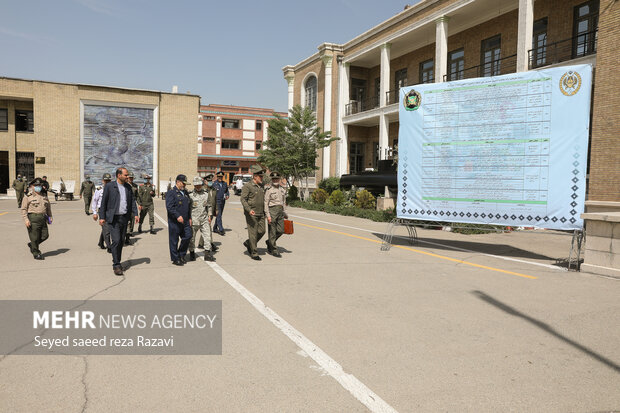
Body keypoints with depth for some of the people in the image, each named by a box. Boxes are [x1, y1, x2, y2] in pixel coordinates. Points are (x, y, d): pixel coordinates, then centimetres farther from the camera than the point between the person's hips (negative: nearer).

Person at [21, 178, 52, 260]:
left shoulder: (44, 197, 17)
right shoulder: (28, 197, -1)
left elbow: (48, 207, 26)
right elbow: (24, 209, -6)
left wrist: (50, 216, 19)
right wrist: (26, 219, -15)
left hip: (43, 219, 6)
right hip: (33, 219, -6)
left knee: (45, 235, 4)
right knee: (34, 237, -2)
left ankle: (31, 245, 29)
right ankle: (36, 253, 10)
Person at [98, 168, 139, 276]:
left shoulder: (128, 187, 11)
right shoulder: (109, 187, -3)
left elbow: (132, 201, 12)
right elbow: (103, 203, -1)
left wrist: (135, 214, 1)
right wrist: (102, 217, -5)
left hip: (124, 218, 5)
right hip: (113, 219, -5)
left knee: (122, 241, 9)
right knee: (116, 241, -12)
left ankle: (117, 263, 21)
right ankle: (116, 265, -5)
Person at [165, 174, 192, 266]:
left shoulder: (185, 192, 16)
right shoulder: (171, 192, -8)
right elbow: (169, 207, -18)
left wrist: (189, 218, 17)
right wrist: (178, 216, -25)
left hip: (185, 221, 7)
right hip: (175, 222, -7)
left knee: (188, 236, 3)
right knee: (174, 240, 2)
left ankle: (181, 255, 21)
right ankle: (175, 259, 13)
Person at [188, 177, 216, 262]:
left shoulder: (206, 193, 7)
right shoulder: (190, 195, -2)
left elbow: (209, 205, 15)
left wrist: (210, 215, 6)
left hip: (204, 219, 2)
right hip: (194, 220, -2)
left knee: (207, 236, -6)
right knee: (192, 238, 8)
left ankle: (208, 254, -2)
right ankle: (192, 253, 25)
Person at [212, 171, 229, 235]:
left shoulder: (225, 183, 9)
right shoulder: (214, 184, -7)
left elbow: (227, 191, 21)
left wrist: (227, 195, 0)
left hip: (223, 202, 6)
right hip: (217, 202, -6)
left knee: (219, 215, 13)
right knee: (218, 216, -10)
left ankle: (215, 228, 26)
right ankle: (221, 230, -12)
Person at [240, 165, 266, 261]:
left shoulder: (261, 186, 13)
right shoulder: (247, 186, -9)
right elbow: (243, 199, -14)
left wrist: (264, 211, 19)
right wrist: (249, 210, -26)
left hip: (261, 213, 7)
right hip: (251, 214, -7)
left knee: (261, 231, 4)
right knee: (253, 233, -2)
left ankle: (248, 243, 27)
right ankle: (254, 253, 7)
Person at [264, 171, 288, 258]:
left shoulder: (282, 190, 14)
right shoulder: (269, 190, -5)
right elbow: (265, 203, -9)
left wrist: (284, 213, 20)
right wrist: (268, 215, -15)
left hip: (280, 212, 6)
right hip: (272, 211, -6)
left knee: (280, 230, 3)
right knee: (272, 231, -1)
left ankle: (269, 242, 27)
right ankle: (274, 250, 7)